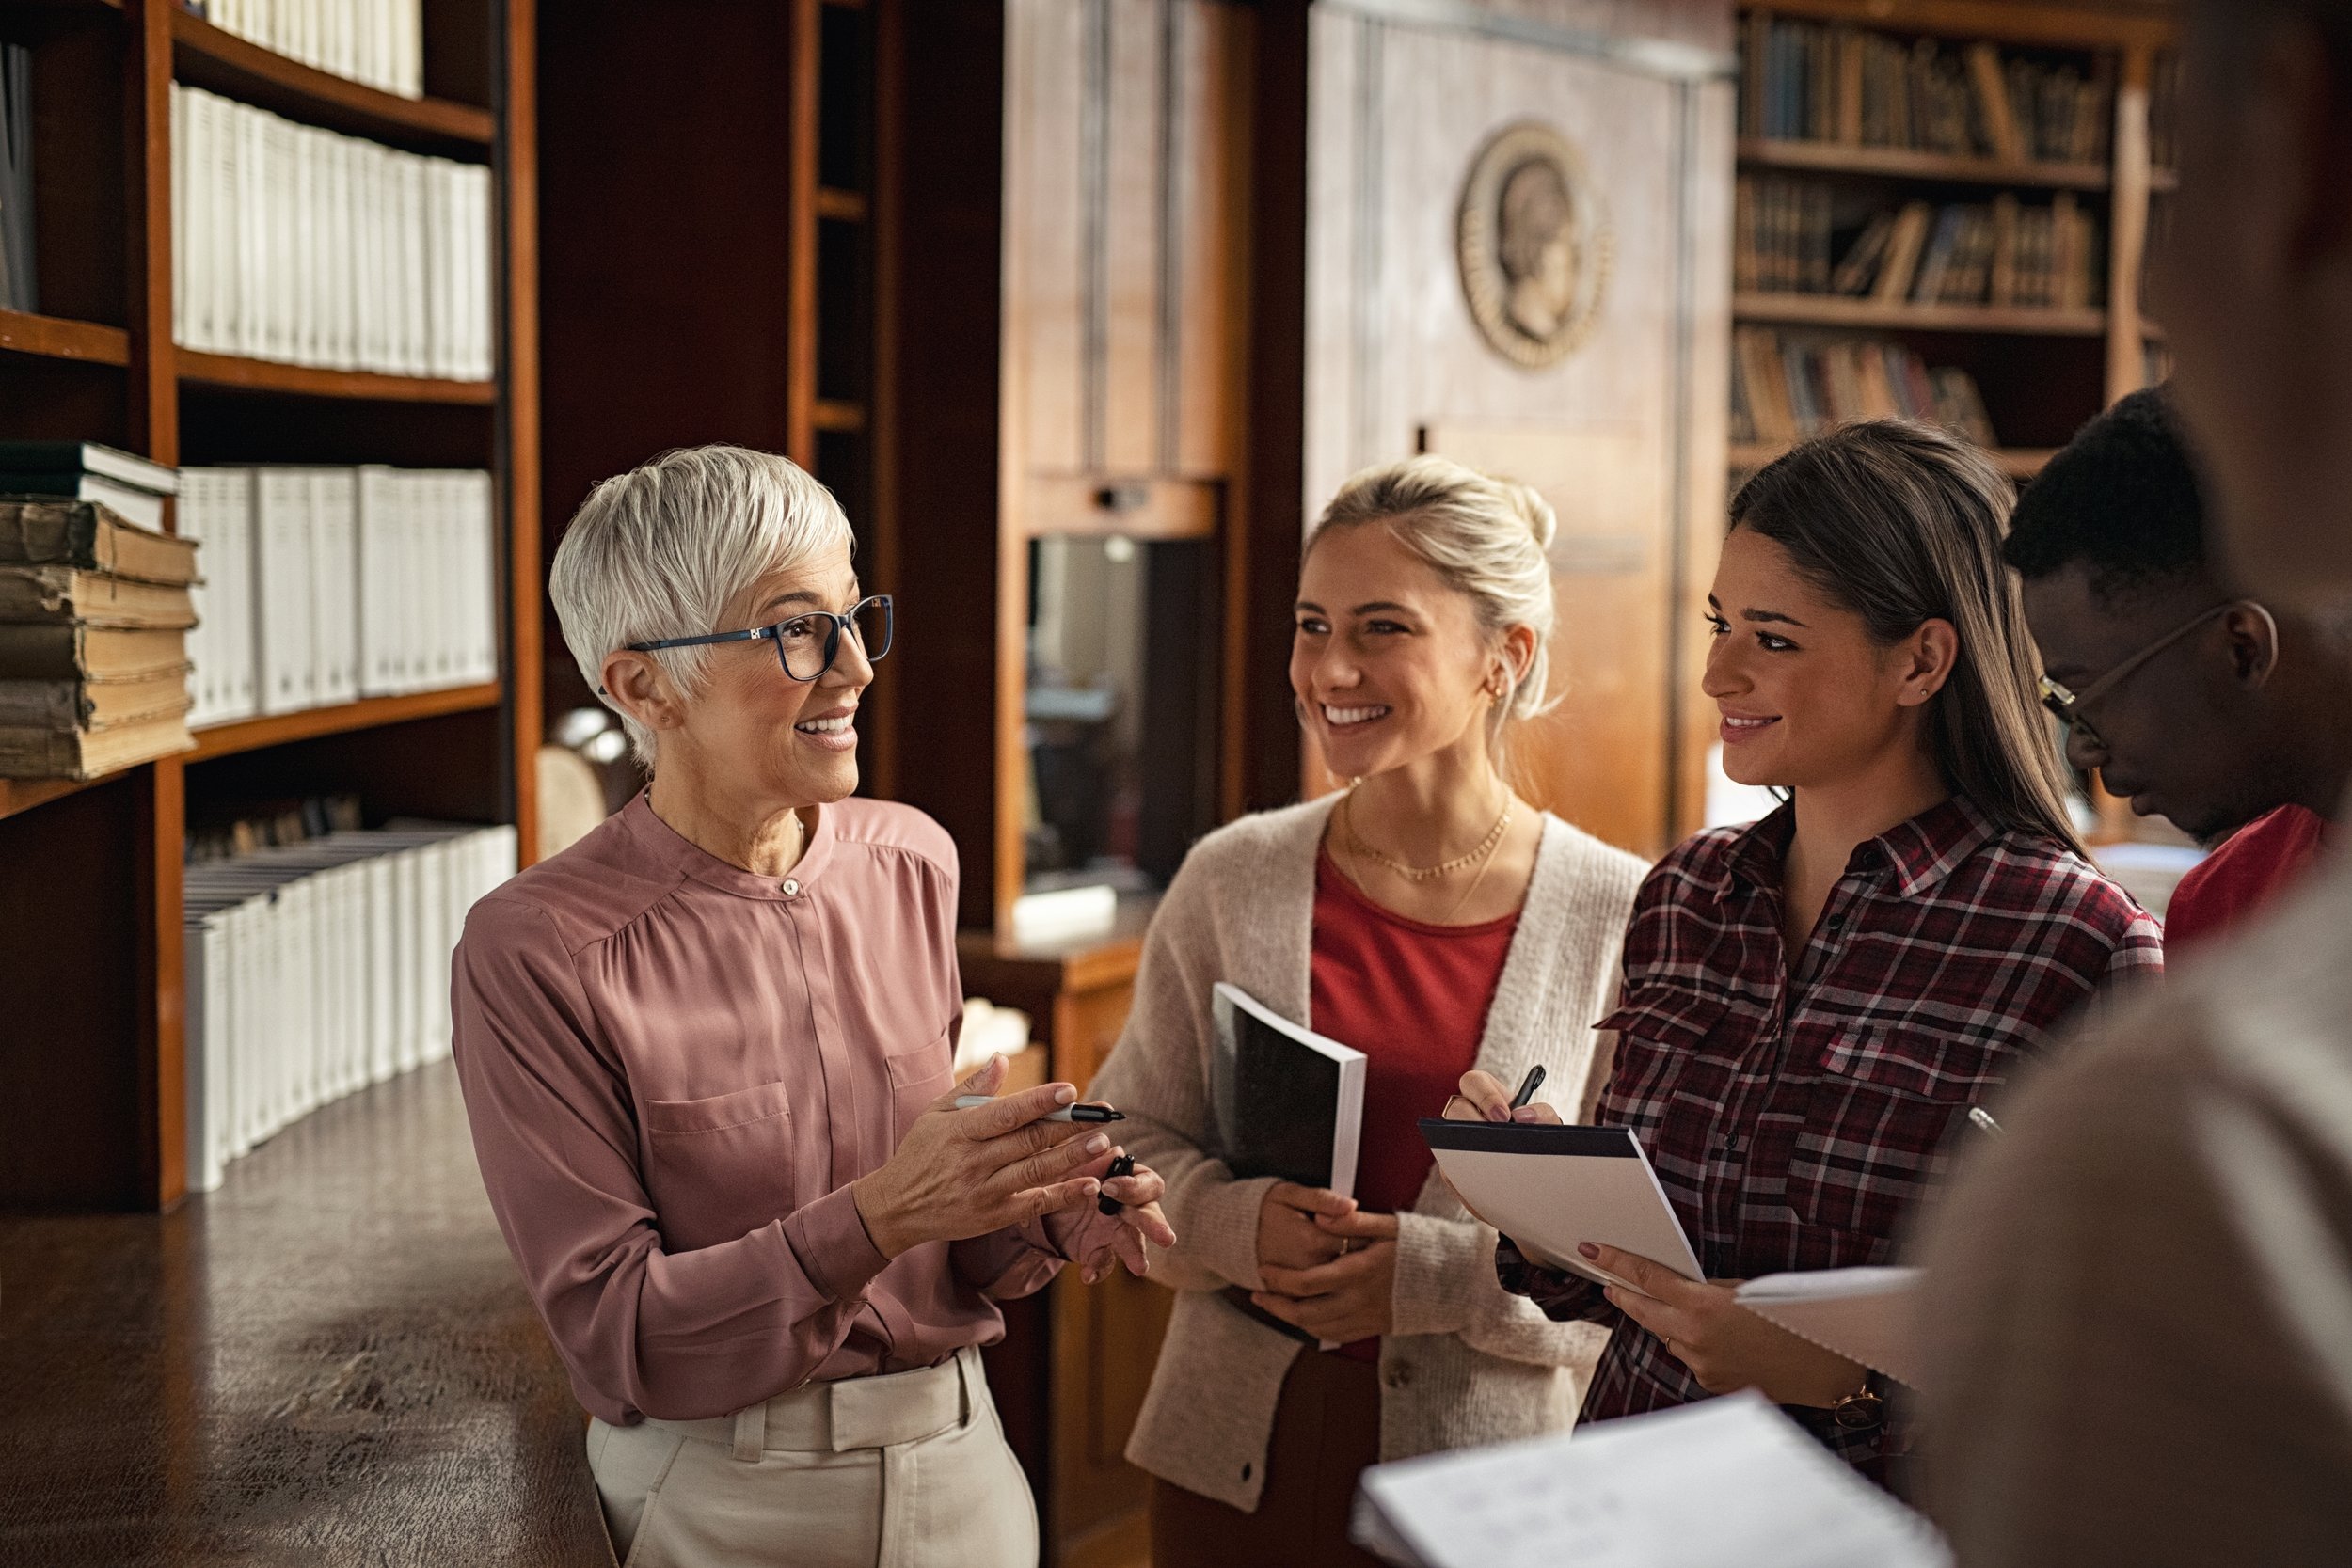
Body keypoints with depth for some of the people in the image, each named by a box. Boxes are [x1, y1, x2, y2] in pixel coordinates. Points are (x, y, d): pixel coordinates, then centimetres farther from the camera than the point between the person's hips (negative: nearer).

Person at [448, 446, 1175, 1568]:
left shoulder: (912, 864, -1)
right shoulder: (535, 950, -16)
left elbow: (948, 1253, 9)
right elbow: (611, 1336, -16)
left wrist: (1048, 1219, -12)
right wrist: (879, 1217, -27)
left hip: (962, 1470, 5)